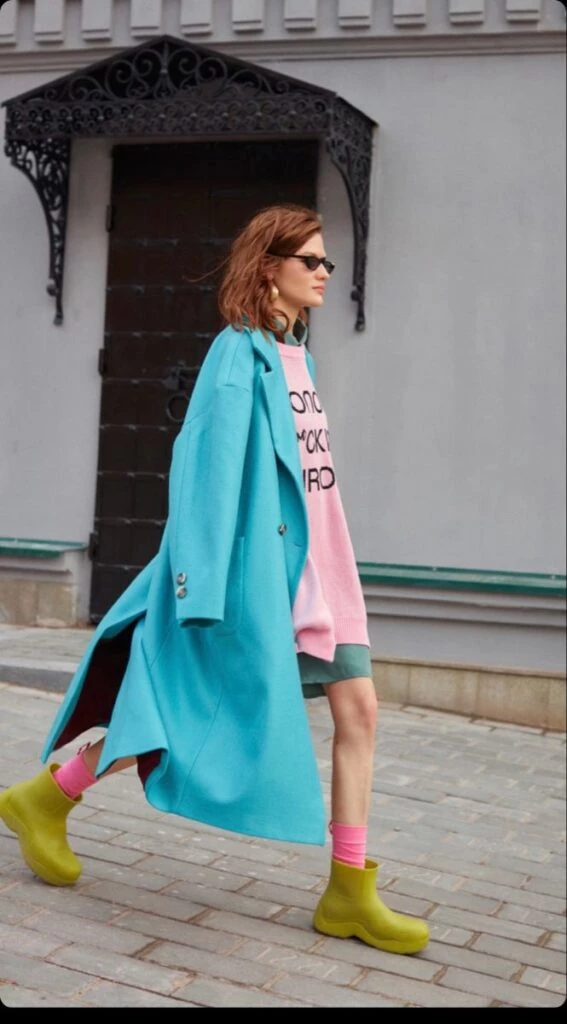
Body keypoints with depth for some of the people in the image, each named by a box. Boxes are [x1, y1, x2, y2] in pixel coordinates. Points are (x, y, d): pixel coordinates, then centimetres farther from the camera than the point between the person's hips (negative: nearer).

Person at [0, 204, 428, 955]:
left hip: (319, 564, 8)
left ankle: (350, 892, 9)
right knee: (207, 709, 0)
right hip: (261, 564, -8)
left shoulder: (297, 356, 14)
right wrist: (204, 578, -24)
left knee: (359, 710, 2)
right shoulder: (239, 352, -10)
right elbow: (209, 458, -18)